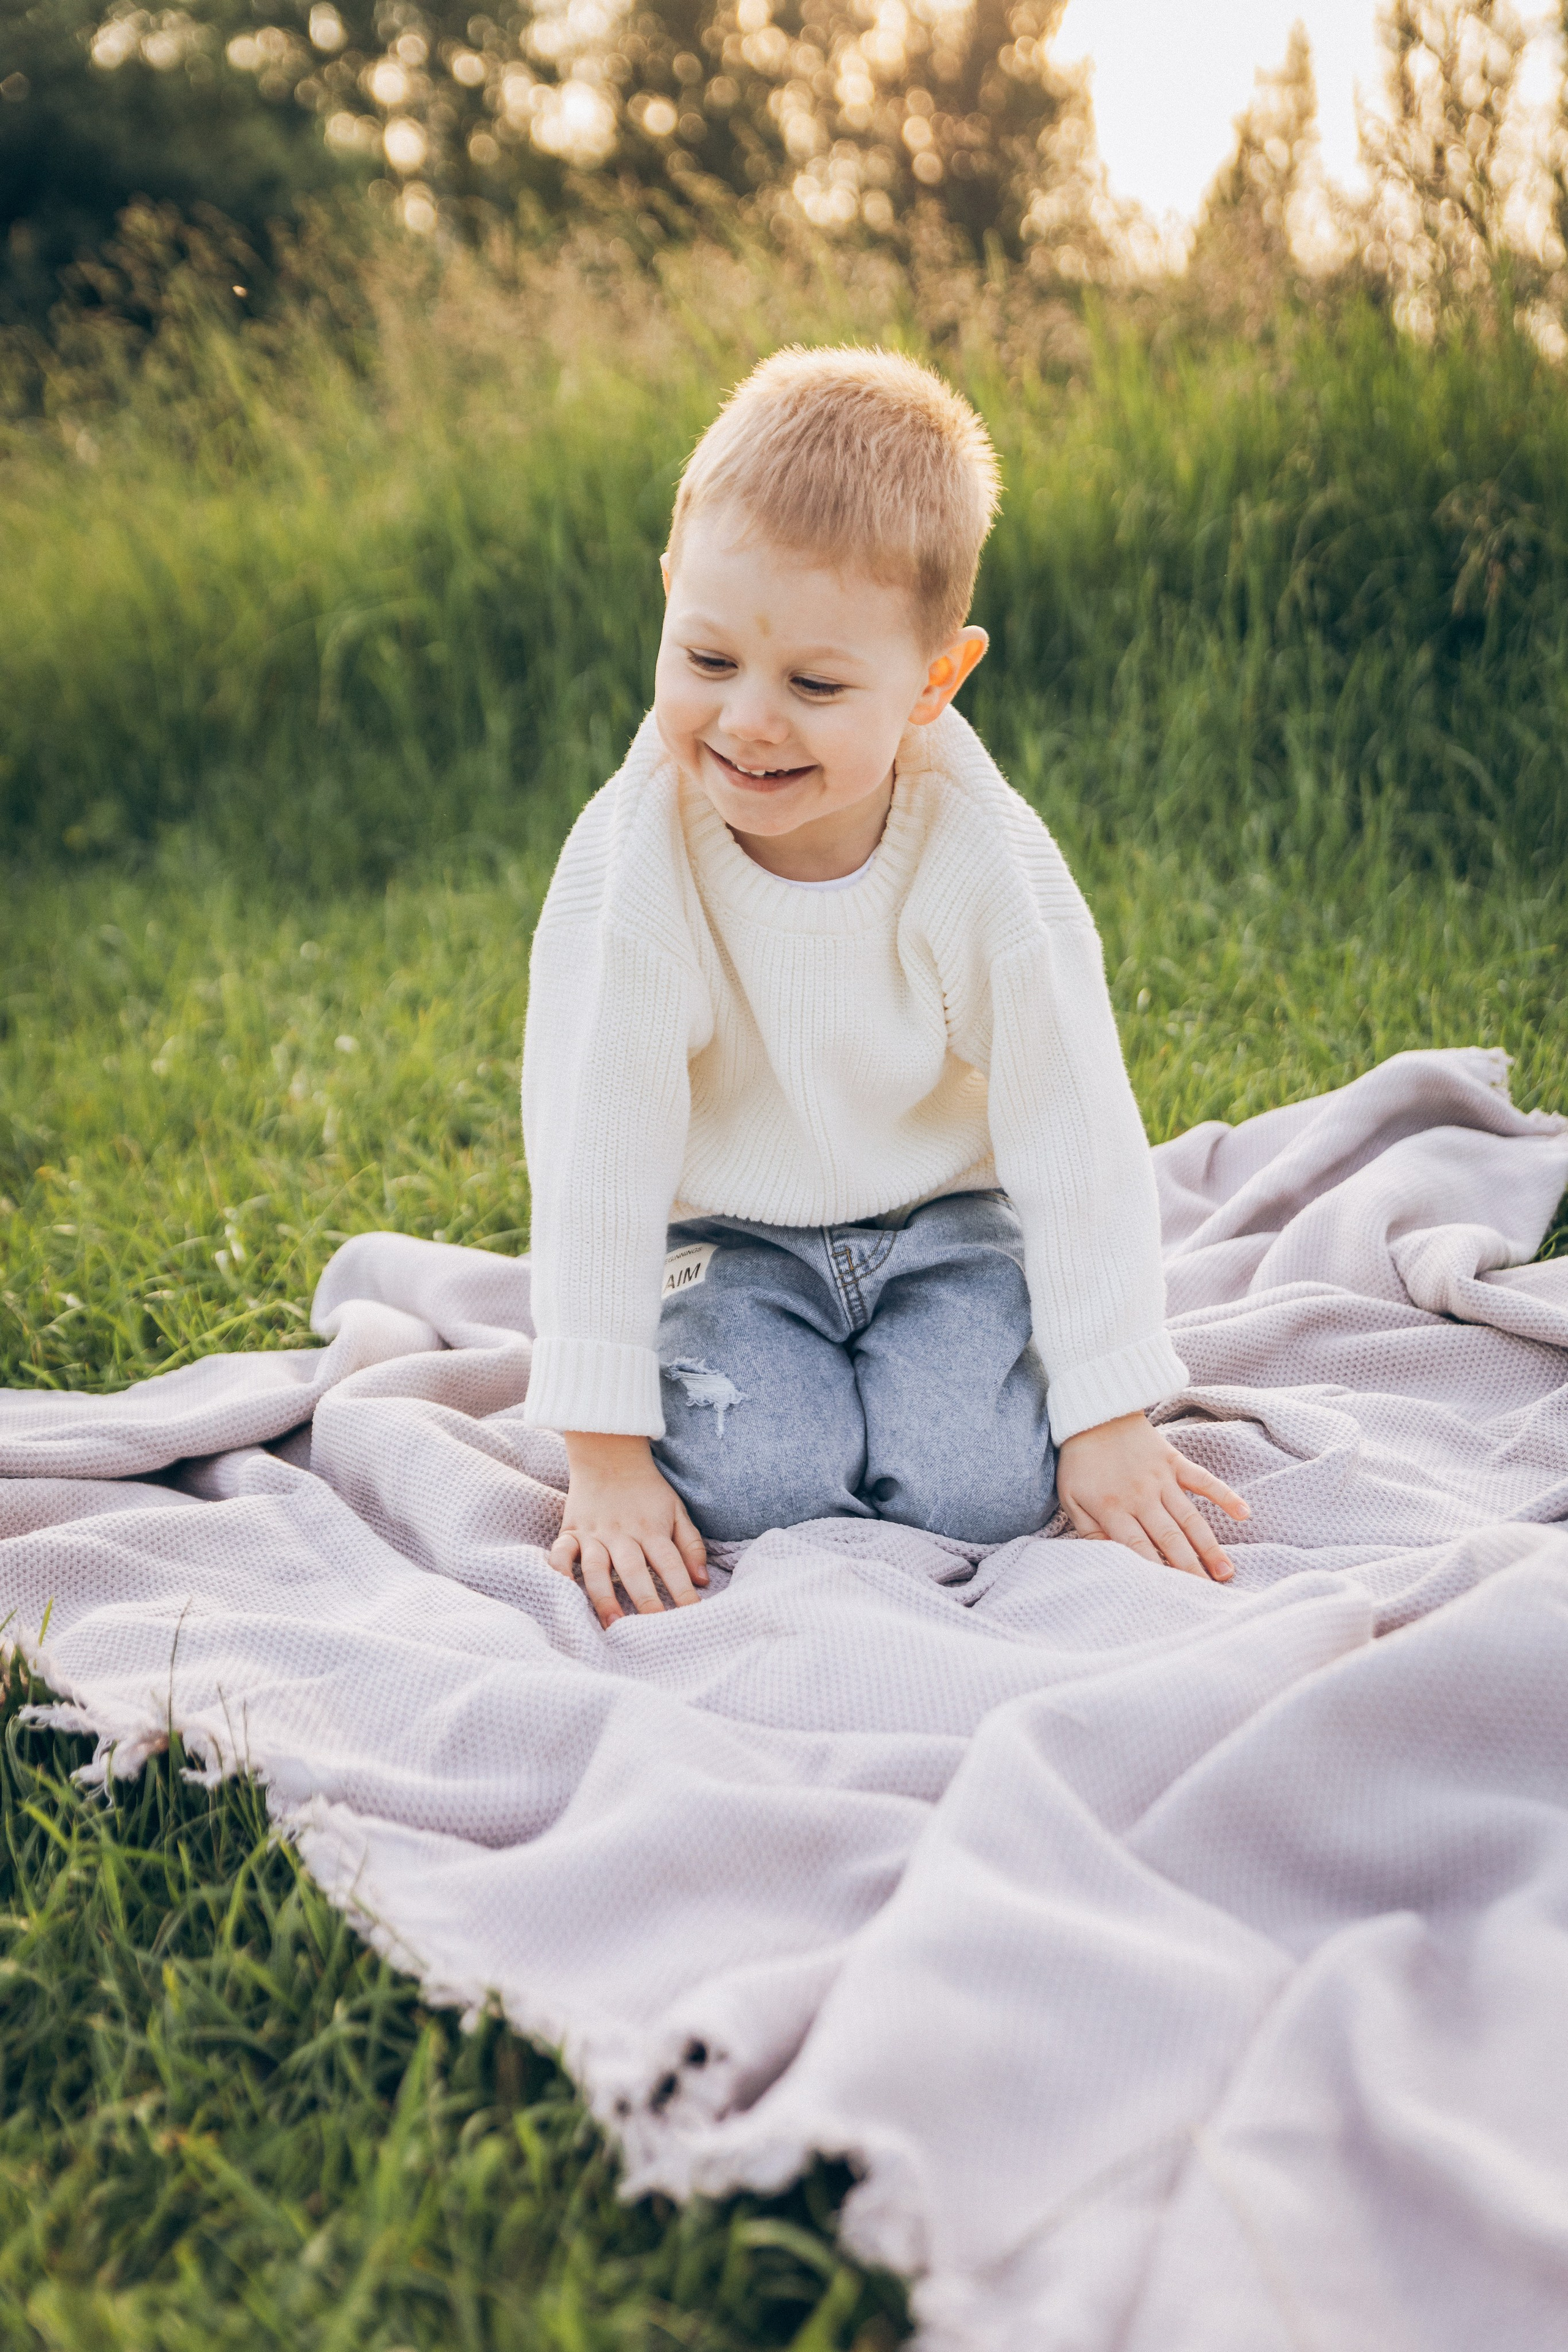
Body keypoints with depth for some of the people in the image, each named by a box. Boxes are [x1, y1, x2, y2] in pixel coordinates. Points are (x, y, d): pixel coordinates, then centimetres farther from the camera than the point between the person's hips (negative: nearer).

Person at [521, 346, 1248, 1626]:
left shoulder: (993, 867, -21)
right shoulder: (630, 864, -24)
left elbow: (1078, 1146, -13)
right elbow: (593, 1160, -20)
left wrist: (1109, 1422, -10)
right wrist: (606, 1457, -17)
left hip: (943, 1220, 1)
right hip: (731, 1234, 0)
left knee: (982, 1485, -19)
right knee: (753, 1483, -23)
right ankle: (773, 1375, 11)